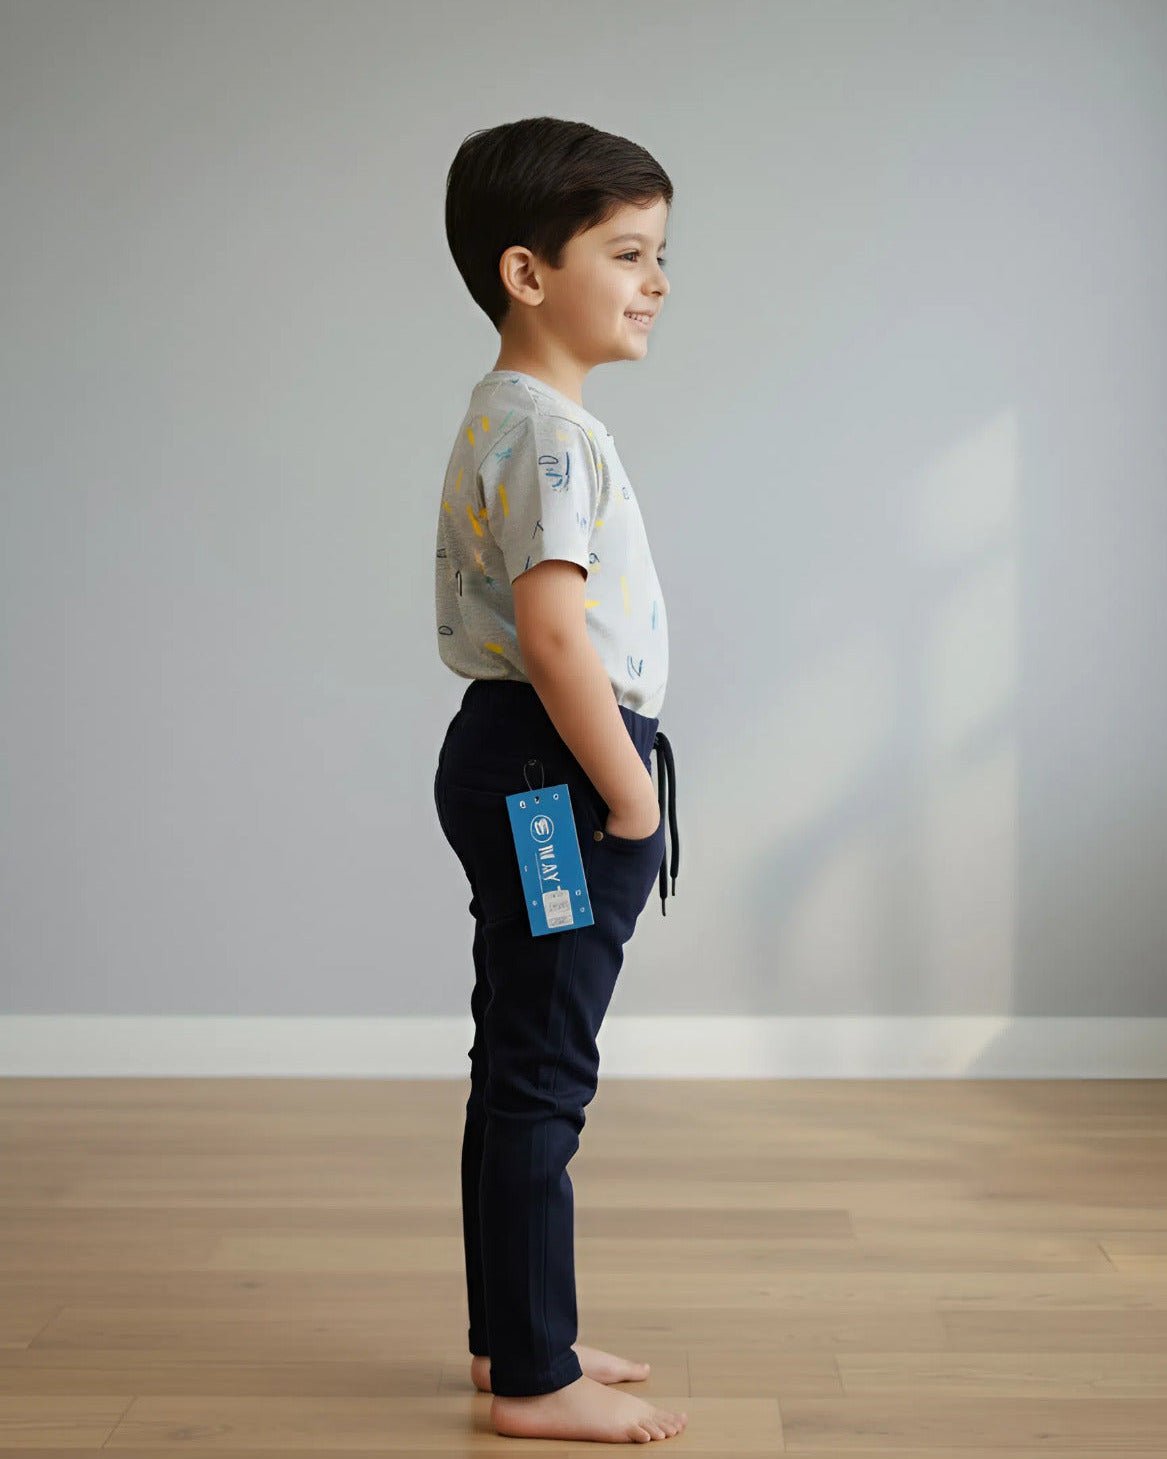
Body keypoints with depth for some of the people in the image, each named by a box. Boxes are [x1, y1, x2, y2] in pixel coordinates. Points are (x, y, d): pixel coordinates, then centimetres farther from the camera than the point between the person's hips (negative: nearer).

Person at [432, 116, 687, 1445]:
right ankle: (533, 1381, 6)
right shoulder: (549, 431, -17)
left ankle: (513, 1336, 28)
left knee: (520, 1070, 16)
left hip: (518, 766, 11)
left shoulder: (505, 419, 16)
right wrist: (629, 796, -18)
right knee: (540, 1077, -4)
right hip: (552, 771, -11)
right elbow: (554, 634, -26)